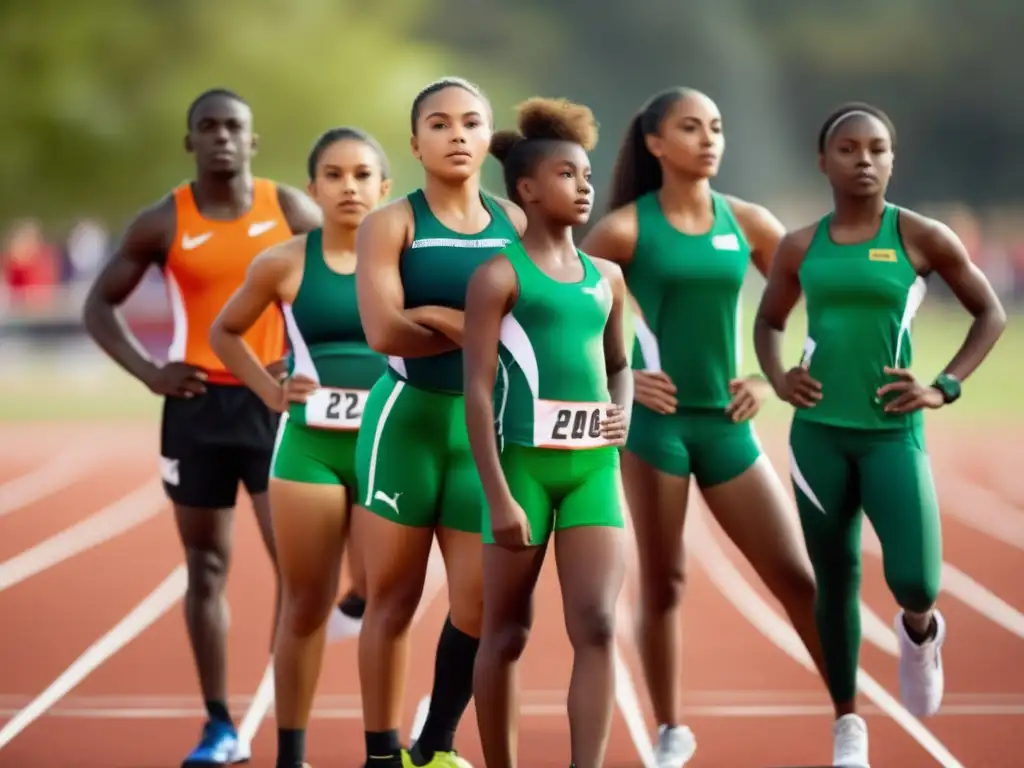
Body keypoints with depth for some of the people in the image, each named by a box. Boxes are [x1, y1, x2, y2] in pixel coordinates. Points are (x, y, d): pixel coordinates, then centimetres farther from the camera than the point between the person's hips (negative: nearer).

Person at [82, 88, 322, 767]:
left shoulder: (292, 211, 0)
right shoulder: (163, 224, -1)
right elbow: (100, 304, 6)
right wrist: (147, 371, -7)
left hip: (275, 404, -1)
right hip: (198, 406, 1)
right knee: (207, 569, 7)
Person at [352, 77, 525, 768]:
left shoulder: (518, 225, 8)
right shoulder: (392, 225, -3)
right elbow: (386, 331, -17)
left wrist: (440, 316, -11)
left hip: (486, 424, 3)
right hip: (408, 419, -3)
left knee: (480, 602, -1)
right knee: (394, 597, 3)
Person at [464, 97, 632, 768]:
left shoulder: (606, 278, 13)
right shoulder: (500, 275, -4)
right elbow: (478, 390, -9)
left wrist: (623, 413, 4)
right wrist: (498, 495, -15)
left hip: (593, 466, 5)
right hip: (526, 461, -4)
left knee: (598, 625, -9)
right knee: (507, 633, 6)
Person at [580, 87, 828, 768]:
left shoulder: (747, 223, 4)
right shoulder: (626, 228, -5)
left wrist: (772, 380, 2)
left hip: (727, 423, 3)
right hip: (653, 419, -3)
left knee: (798, 576, 0)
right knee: (663, 584, 2)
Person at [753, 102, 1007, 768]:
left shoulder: (922, 237, -3)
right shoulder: (800, 247, 4)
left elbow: (991, 313, 6)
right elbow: (768, 322, 21)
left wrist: (946, 388, -4)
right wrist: (777, 377, 2)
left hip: (893, 433, -2)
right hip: (819, 432, 2)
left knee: (915, 582, -15)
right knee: (836, 580, 8)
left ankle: (920, 633, 23)